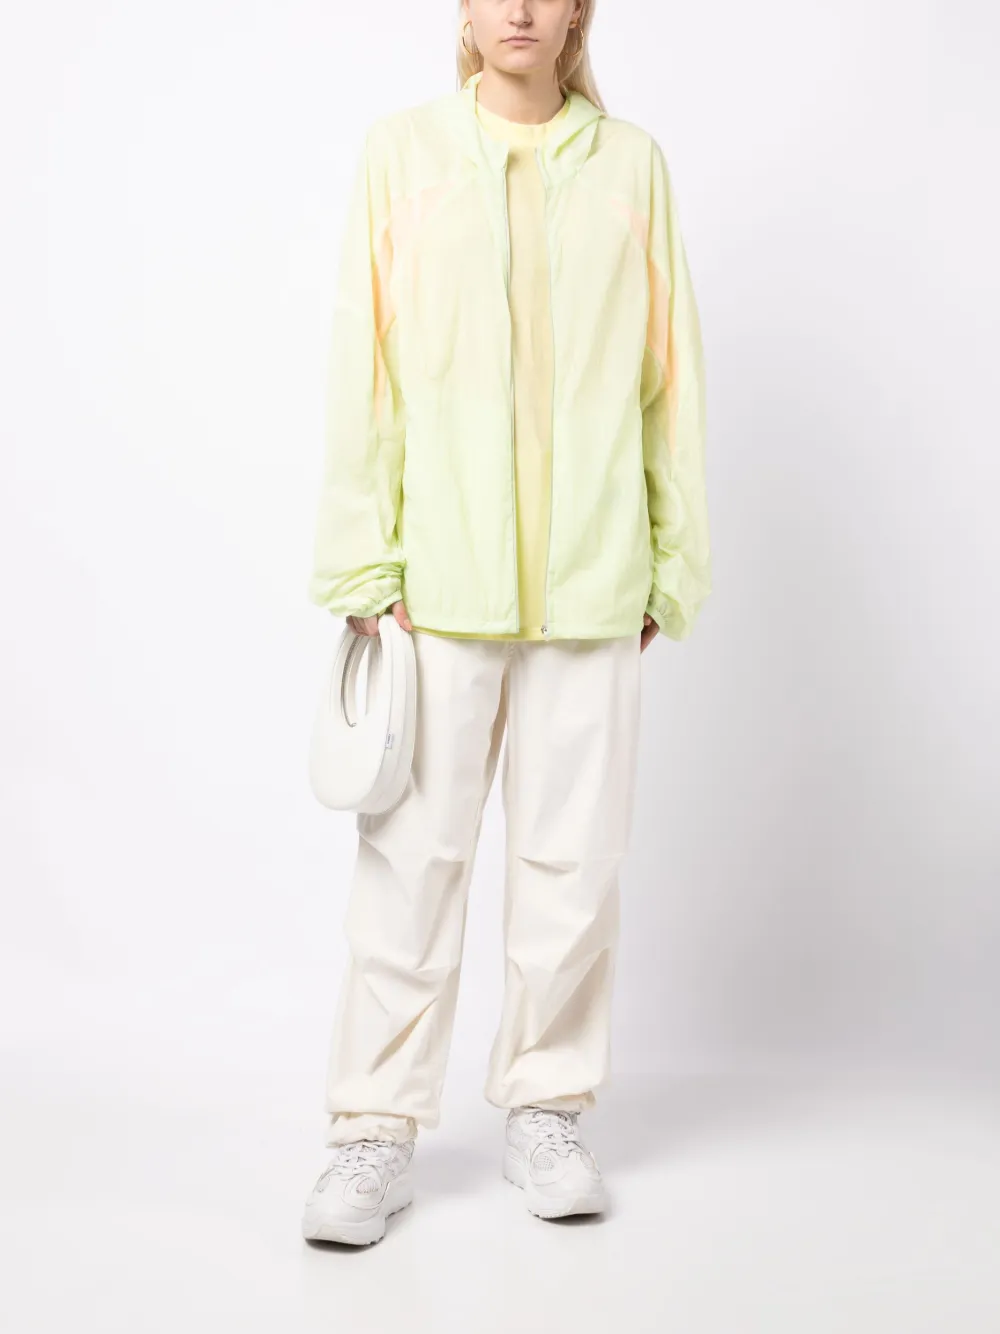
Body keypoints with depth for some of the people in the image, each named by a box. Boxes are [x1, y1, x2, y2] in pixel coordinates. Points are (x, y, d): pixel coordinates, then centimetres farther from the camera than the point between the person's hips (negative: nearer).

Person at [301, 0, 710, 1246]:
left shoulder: (631, 165, 8)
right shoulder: (402, 150, 5)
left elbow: (670, 375, 8)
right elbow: (364, 365, 2)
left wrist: (672, 558, 6)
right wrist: (363, 560, -3)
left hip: (590, 576, 1)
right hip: (440, 572, -1)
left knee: (572, 858, 6)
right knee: (413, 853, 0)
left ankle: (544, 1106, 21)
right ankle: (377, 1129, 12)